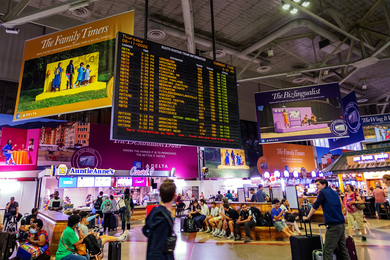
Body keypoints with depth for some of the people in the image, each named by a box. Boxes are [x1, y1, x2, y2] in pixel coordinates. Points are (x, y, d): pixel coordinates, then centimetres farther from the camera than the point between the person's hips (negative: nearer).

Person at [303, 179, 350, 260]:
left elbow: (315, 206, -4)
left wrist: (307, 217, 5)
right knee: (343, 248, 15)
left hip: (333, 226, -8)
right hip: (341, 224, 8)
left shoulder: (323, 192, -6)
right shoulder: (334, 192, 16)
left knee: (328, 250, -6)